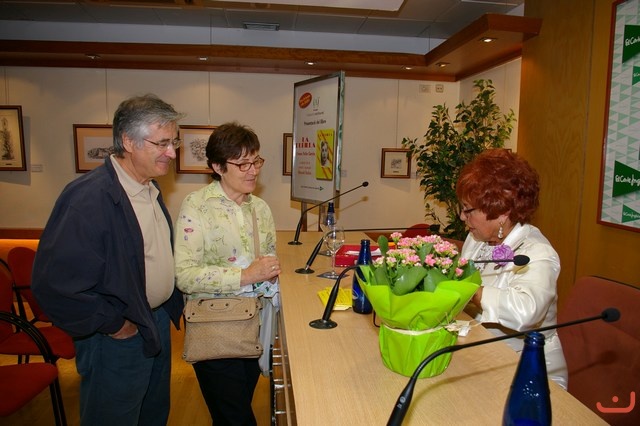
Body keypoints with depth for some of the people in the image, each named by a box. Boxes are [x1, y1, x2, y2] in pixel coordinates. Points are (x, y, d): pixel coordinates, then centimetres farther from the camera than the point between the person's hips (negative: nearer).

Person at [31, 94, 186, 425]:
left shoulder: (150, 190, 4)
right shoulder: (89, 197, -26)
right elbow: (54, 282, -29)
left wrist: (172, 306, 7)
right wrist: (111, 324, -19)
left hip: (157, 324, 8)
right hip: (118, 338, -8)